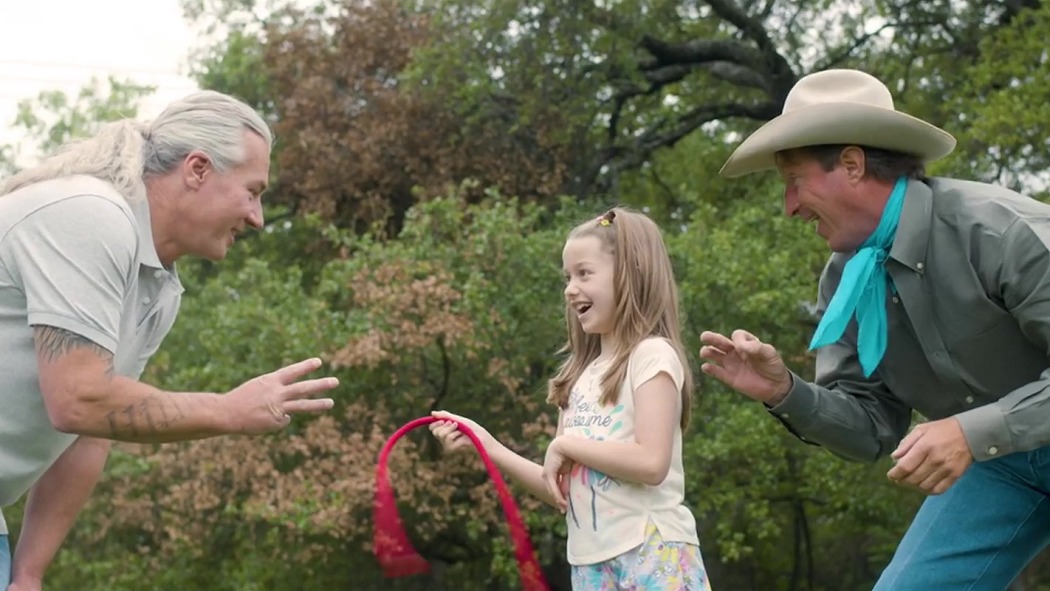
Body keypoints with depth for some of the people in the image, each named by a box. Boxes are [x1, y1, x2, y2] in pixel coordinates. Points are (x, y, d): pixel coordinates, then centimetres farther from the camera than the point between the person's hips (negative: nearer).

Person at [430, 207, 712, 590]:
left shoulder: (652, 355, -6)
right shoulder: (582, 374, 15)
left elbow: (650, 463, -19)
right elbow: (565, 491, 15)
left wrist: (564, 446, -9)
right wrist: (489, 447, 7)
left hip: (653, 560, -7)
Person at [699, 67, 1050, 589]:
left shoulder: (1001, 231, -25)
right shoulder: (845, 279, -4)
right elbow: (872, 427, -2)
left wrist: (972, 432, -36)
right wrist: (784, 392, -18)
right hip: (995, 462, 6)